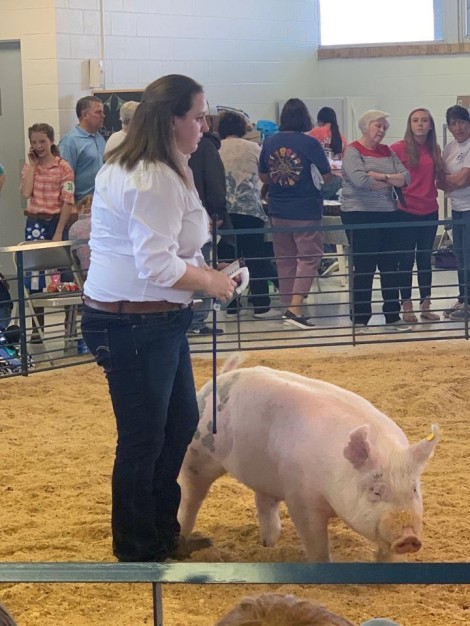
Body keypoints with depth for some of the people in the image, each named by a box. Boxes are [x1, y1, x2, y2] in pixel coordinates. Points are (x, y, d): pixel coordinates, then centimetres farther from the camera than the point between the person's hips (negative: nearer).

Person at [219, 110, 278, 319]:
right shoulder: (253, 148, 2)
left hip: (223, 211, 2)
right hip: (250, 209, -2)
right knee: (256, 258, 1)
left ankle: (231, 305, 9)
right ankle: (261, 306, 0)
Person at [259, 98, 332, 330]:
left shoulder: (270, 142, -1)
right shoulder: (309, 143, -13)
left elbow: (263, 177, 9)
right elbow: (327, 177, -6)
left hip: (278, 211, 5)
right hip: (306, 212, -5)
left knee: (285, 260, 14)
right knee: (309, 258, 0)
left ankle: (288, 306, 19)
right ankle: (295, 308, -11)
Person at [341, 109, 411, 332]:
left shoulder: (387, 152, 12)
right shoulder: (353, 151, -6)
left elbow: (405, 177, 2)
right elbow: (360, 180, -22)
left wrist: (382, 176, -15)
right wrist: (391, 182, -8)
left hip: (388, 214, 6)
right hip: (360, 215, -6)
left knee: (390, 267, 9)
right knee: (364, 268, -2)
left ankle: (393, 316, 18)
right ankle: (359, 319, 6)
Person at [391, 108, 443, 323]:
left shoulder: (434, 149, 7)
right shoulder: (398, 148, -8)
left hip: (429, 211, 4)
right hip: (406, 211, -4)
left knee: (425, 259, 10)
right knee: (406, 260, 3)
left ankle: (426, 305, 17)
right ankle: (406, 306, 10)